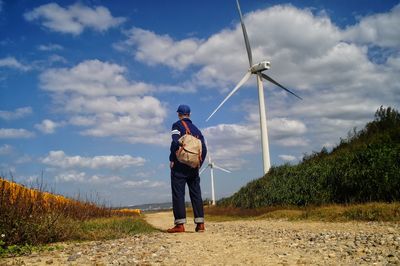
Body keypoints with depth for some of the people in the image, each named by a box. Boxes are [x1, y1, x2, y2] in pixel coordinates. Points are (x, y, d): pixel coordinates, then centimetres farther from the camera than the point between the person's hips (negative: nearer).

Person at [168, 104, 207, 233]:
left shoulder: (177, 125, 0)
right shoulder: (196, 129, 17)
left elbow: (175, 143, -15)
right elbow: (204, 149, 11)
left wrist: (172, 159, -10)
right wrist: (199, 163, 16)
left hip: (180, 165, -5)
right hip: (194, 166, 5)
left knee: (178, 193, -4)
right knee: (196, 193, 7)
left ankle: (180, 224, -10)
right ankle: (200, 223, 5)